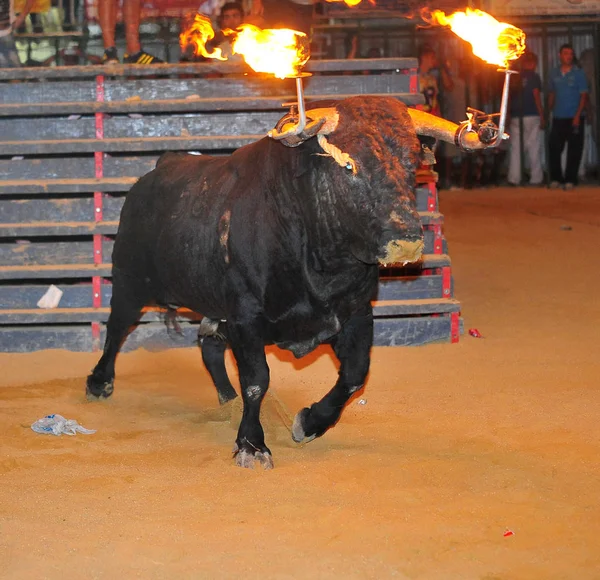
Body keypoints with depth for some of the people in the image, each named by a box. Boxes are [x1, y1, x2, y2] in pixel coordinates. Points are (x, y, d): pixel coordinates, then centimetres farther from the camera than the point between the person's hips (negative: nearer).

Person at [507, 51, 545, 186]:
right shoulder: (534, 77, -4)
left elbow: (509, 98, 11)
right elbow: (537, 97, -9)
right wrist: (542, 117, -5)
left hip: (515, 116, 3)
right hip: (531, 116, -3)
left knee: (515, 149, 4)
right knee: (534, 149, 2)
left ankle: (514, 178, 0)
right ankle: (536, 178, 3)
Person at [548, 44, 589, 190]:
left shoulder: (578, 73, -1)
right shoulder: (554, 73, 10)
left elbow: (583, 95, -4)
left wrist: (578, 115, -13)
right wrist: (549, 111, 5)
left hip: (574, 118, -3)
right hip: (558, 118, 3)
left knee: (574, 150, -2)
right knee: (553, 148, -1)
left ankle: (570, 180, 5)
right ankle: (555, 178, 10)